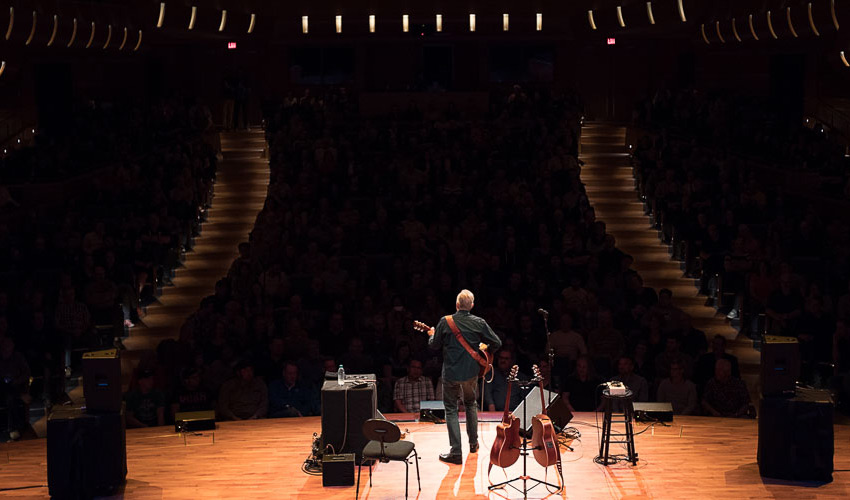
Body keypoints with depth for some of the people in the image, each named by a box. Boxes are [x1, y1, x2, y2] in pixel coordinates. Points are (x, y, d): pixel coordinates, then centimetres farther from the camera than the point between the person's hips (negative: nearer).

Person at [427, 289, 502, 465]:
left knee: (451, 409, 5)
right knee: (471, 404, 26)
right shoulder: (479, 323, -5)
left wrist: (432, 335, 20)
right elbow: (496, 343, -3)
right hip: (471, 372, 3)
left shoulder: (445, 322, -10)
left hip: (451, 373, -3)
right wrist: (484, 347, 18)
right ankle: (473, 442, 34)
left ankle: (456, 452, -1)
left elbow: (434, 345, -2)